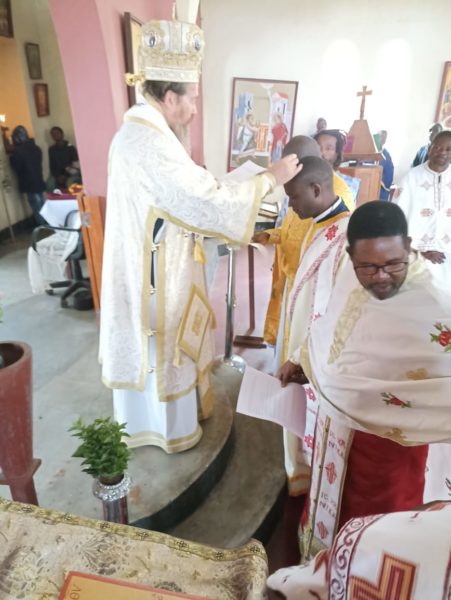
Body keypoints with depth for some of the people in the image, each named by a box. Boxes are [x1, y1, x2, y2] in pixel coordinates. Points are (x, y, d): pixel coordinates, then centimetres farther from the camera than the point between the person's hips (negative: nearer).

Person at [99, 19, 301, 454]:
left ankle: (146, 418, 46)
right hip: (159, 275, -10)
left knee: (151, 348, 24)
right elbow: (210, 202, -27)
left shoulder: (136, 132, 8)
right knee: (164, 350, 9)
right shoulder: (151, 143, -26)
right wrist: (272, 177, -17)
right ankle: (172, 428, 33)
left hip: (144, 267, 10)